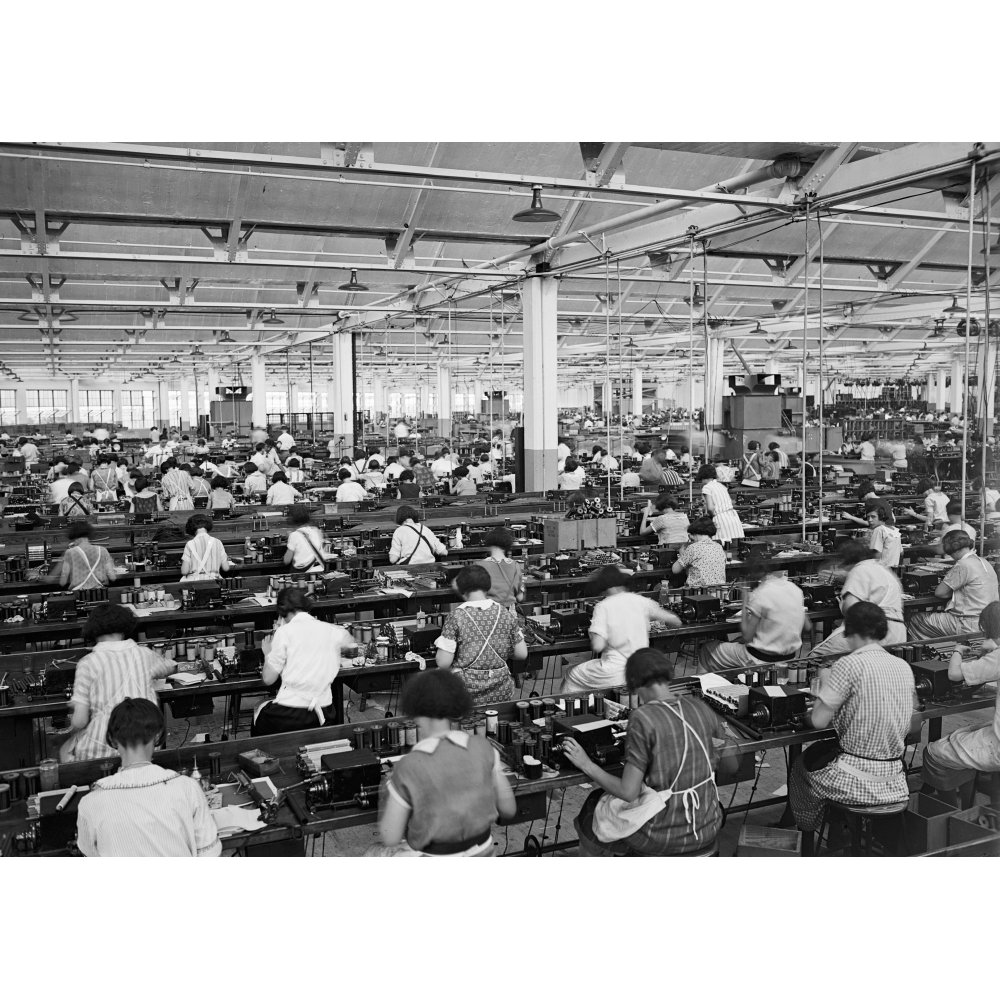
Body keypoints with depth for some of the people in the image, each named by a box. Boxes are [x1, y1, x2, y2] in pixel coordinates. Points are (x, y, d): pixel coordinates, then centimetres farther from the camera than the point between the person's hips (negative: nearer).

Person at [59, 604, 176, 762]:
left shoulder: (88, 663, -6)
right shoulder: (144, 654, 4)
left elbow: (79, 721, -9)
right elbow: (171, 667, 27)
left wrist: (72, 729, 13)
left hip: (103, 750, -3)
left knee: (65, 750, 26)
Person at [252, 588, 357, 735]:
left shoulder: (285, 632, -7)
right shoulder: (332, 630, 5)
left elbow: (268, 679, -5)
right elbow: (350, 645, 29)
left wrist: (267, 654, 16)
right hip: (323, 714, 4)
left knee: (260, 711, 27)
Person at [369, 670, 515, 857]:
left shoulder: (407, 768, -23)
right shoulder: (483, 748, -13)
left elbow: (390, 839, -16)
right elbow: (509, 809, -4)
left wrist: (386, 795, 2)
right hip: (481, 856, 4)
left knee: (374, 856, 29)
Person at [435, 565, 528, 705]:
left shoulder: (456, 617, -9)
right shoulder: (505, 614, 1)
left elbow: (443, 663, -11)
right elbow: (522, 654, 6)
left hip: (468, 692, -4)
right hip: (501, 693, 4)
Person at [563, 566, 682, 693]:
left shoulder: (603, 606, -9)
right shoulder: (642, 601, 1)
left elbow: (597, 646, -19)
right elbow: (676, 622, 7)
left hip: (614, 673, -5)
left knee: (571, 676, 19)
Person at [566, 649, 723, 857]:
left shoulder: (643, 718, -20)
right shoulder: (698, 706, -4)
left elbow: (628, 792, -20)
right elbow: (720, 733, 20)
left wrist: (587, 765, -7)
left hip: (663, 837, -6)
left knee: (592, 811, 22)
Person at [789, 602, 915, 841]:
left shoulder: (849, 665, -19)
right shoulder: (904, 667, 2)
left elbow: (818, 721, -19)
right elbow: (909, 726, 13)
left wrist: (824, 683, -1)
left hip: (857, 781, -6)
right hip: (894, 777, 6)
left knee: (801, 767, 22)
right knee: (821, 751, 31)